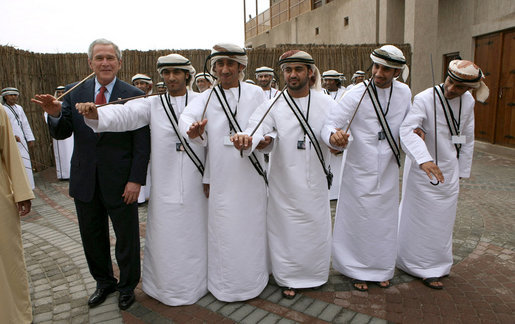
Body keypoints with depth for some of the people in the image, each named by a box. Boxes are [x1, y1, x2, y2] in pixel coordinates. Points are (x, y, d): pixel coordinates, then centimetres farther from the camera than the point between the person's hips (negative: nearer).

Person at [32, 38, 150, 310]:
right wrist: (54, 114, -19)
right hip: (85, 180, 4)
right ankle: (104, 282, 40)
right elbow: (60, 134, 2)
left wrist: (136, 180, -14)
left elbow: (142, 143, -9)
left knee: (127, 237, 10)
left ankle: (128, 286, 33)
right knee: (92, 236, 17)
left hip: (120, 181, -3)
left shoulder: (134, 95, -7)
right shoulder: (74, 92, 4)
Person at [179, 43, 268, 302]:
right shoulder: (206, 98, 4)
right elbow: (187, 116, -15)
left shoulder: (255, 93, 4)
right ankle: (224, 284, 27)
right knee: (223, 230, 7)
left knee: (252, 225, 9)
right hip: (221, 178, 0)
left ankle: (252, 279, 29)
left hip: (250, 175, 0)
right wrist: (193, 131, -37)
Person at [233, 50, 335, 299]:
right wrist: (247, 140, -43)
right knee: (287, 229, 7)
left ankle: (314, 273, 40)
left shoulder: (327, 103, 2)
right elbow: (257, 128, -20)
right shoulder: (273, 106, -3)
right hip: (285, 183, -1)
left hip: (316, 182, 2)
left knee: (316, 228, 13)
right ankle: (289, 279, 30)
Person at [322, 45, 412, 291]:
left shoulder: (404, 92, 2)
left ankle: (382, 269, 35)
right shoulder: (356, 95, -13)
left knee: (385, 221, 14)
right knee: (358, 220, 5)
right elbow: (329, 124, -17)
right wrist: (333, 136, -40)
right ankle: (358, 270, 26)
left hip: (388, 170, 5)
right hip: (360, 171, -4)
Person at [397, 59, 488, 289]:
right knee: (422, 218, 3)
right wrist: (424, 160, -47)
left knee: (443, 218, 16)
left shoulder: (468, 102, 2)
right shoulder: (425, 99, -20)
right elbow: (407, 130, -34)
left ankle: (437, 263, 37)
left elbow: (467, 139, 12)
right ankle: (424, 268, 23)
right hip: (423, 170, -6)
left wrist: (462, 171, 13)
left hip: (448, 171, 6)